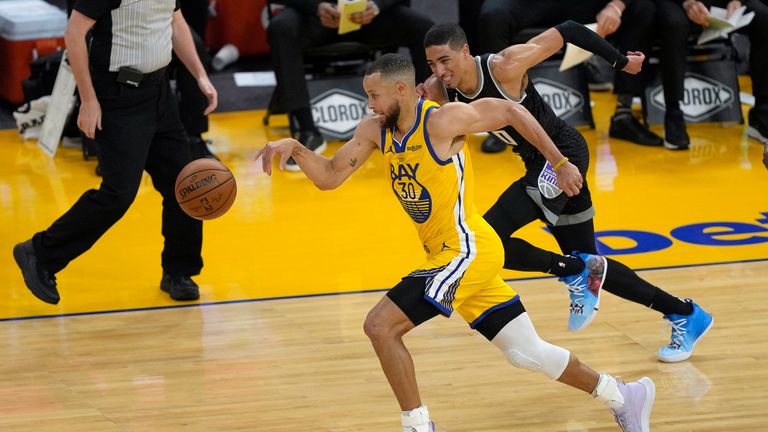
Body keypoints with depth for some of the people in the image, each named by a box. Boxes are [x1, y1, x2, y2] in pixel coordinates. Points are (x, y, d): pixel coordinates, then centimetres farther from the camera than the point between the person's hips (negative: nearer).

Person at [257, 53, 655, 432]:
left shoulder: (442, 120, -17)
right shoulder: (375, 130, 4)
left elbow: (510, 112, -9)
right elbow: (328, 177, 4)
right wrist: (294, 148, -13)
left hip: (468, 252, -8)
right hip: (446, 257, 8)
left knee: (380, 326, -15)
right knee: (526, 354, 15)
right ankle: (622, 395, 29)